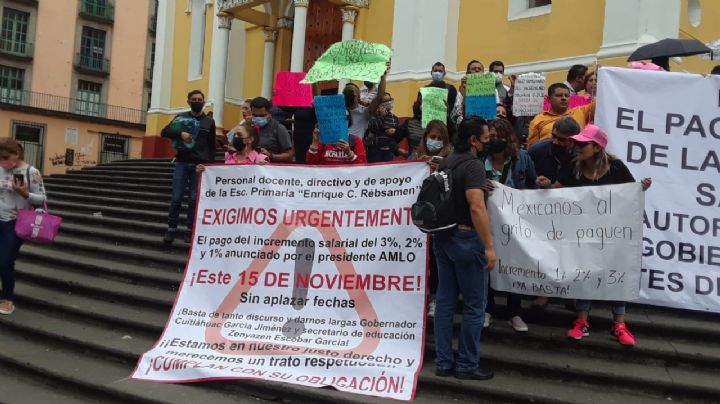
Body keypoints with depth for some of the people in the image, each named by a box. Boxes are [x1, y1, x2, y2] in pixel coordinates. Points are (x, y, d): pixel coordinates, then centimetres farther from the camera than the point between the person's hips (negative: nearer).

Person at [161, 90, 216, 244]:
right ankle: (171, 229, 6)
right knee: (176, 198, -1)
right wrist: (180, 134, -17)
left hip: (200, 165, 0)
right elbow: (164, 132, 1)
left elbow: (212, 146, 10)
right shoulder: (181, 117, 9)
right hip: (182, 163, 0)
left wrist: (211, 165, 1)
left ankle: (190, 230, 7)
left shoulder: (209, 122, 10)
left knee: (194, 199, 1)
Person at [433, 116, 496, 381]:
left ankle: (444, 362, 17)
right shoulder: (473, 165, -16)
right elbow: (477, 208, -26)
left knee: (445, 300, 11)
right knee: (474, 305, 2)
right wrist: (489, 246, -25)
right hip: (466, 238, -8)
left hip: (442, 237, 9)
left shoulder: (446, 162, 10)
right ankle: (467, 365, 9)